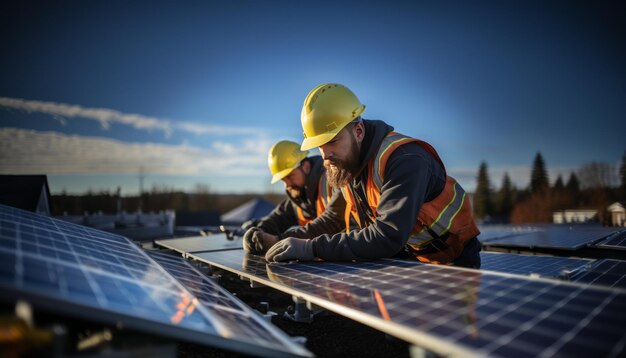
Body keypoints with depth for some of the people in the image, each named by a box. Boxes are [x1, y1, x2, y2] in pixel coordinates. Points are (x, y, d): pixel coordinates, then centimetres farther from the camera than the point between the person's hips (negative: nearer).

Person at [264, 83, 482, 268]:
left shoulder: (404, 159, -27)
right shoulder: (347, 163, -3)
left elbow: (388, 237, -36)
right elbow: (336, 215, 10)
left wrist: (312, 248, -36)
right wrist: (296, 239, -5)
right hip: (405, 256, 6)